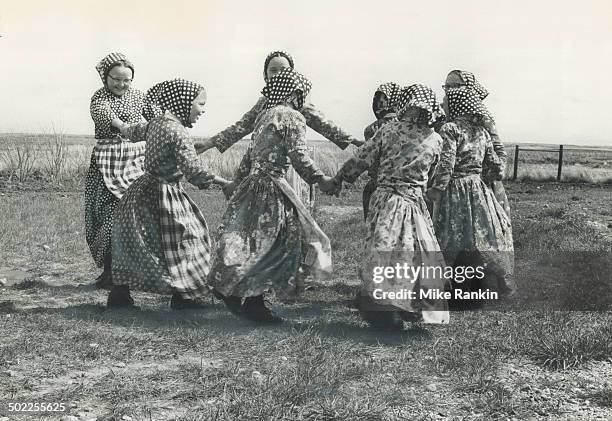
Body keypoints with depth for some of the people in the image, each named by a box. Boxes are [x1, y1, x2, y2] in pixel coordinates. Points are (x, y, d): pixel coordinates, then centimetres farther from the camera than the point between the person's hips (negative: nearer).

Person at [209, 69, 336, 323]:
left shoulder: (265, 115, 18)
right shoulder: (292, 117, -7)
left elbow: (249, 156, 21)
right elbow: (298, 156, -16)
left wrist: (238, 184, 26)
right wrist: (321, 180, -9)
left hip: (252, 185, 9)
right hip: (271, 188, -9)